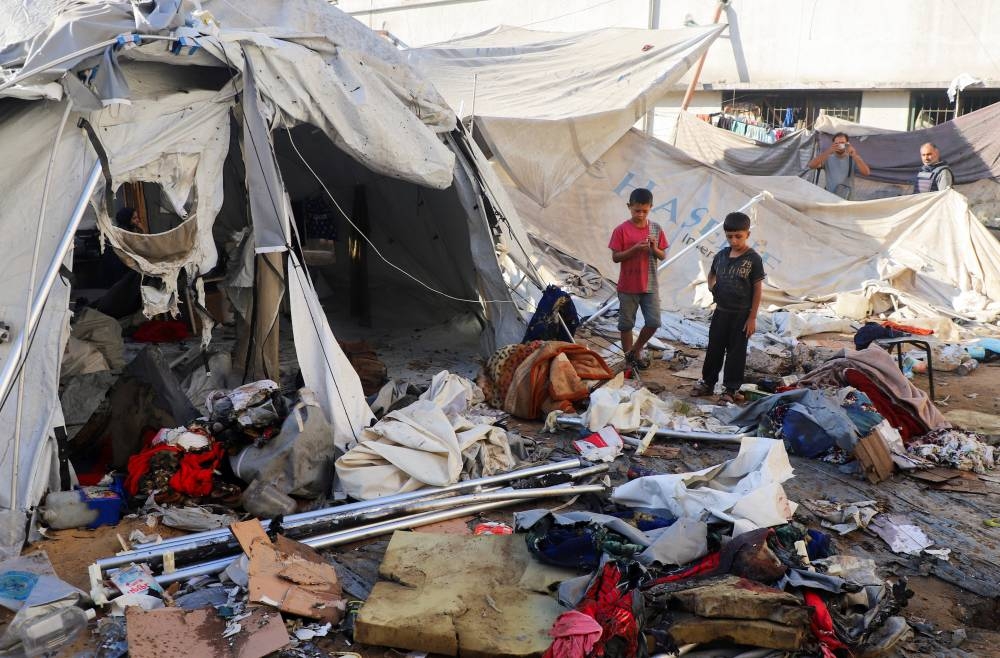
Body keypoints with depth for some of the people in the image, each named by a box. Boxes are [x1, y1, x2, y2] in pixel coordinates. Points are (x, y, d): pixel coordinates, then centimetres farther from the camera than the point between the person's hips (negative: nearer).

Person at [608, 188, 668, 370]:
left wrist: (654, 249, -16)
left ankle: (636, 351, 23)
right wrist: (635, 249, -21)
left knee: (653, 322, 1)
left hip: (650, 286, 3)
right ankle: (629, 356, 23)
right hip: (627, 286, -3)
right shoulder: (621, 230, -8)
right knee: (626, 323, 7)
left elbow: (663, 256, 5)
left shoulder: (656, 229, 1)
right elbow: (615, 257, -9)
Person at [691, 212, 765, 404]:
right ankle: (707, 383, 27)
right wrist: (712, 287, 4)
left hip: (741, 314, -5)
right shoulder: (721, 256, 4)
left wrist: (752, 317, -10)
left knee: (736, 352, 5)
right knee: (714, 348, 14)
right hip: (721, 311, 5)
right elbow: (711, 274, 24)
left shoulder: (753, 259, -10)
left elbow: (758, 289, -9)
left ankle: (731, 389, 15)